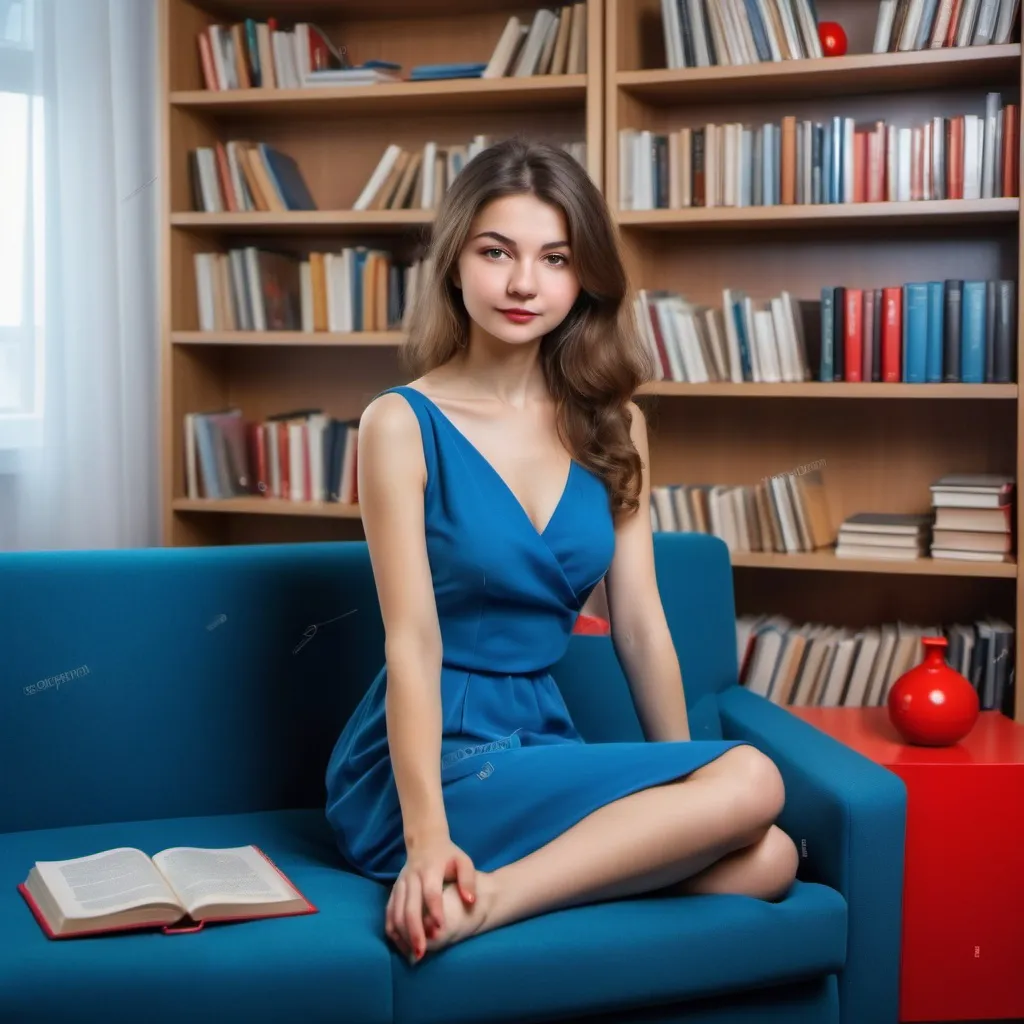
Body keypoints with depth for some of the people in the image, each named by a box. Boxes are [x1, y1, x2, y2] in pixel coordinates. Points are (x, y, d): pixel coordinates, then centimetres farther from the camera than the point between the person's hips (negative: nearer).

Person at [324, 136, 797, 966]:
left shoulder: (611, 426, 7)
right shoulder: (403, 423, -8)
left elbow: (641, 625, 7)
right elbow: (413, 643, -15)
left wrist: (686, 791, 7)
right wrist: (427, 838, -24)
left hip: (543, 739, 6)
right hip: (431, 757, -6)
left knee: (769, 860, -18)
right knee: (748, 782, -21)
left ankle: (488, 898, -17)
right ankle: (478, 894, -21)